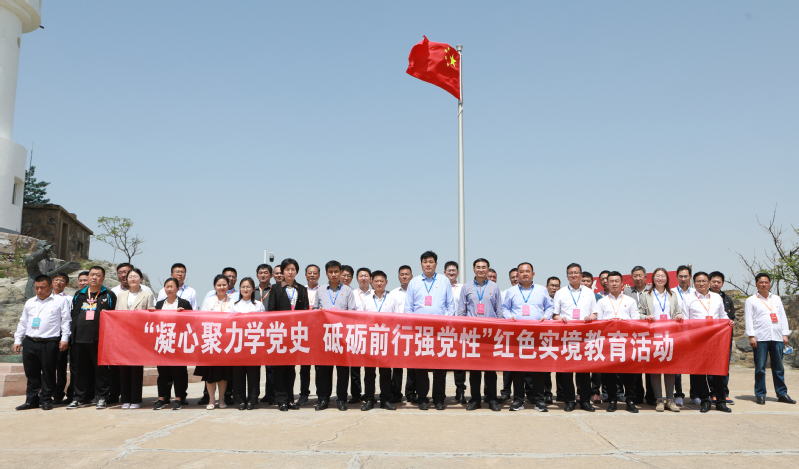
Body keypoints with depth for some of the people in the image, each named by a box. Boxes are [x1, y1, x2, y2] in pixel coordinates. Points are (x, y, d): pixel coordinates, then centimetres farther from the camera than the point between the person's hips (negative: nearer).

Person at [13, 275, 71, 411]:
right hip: (30, 342, 4)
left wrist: (64, 339, -7)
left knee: (48, 373, 0)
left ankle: (46, 400, 11)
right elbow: (23, 323, 22)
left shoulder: (60, 301, 4)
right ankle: (31, 400, 18)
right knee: (31, 373, 8)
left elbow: (65, 321, 0)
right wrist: (17, 340, 16)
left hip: (49, 343, -4)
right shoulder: (30, 303, 18)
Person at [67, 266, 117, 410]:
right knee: (81, 369, 9)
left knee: (102, 369, -1)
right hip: (80, 338, 4)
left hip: (100, 339, -4)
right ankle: (80, 398, 19)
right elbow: (73, 315, 18)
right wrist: (72, 335, 11)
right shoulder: (79, 295, 17)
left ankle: (102, 397, 8)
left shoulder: (109, 295, 5)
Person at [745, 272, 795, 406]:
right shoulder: (751, 301, 7)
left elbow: (783, 317, 18)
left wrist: (785, 334, 9)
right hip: (760, 338, -3)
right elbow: (748, 319, 0)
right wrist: (751, 336, -8)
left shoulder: (777, 299, 19)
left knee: (779, 367, 6)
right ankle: (760, 395, 3)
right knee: (760, 368, -3)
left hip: (777, 338, 4)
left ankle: (782, 393, 14)